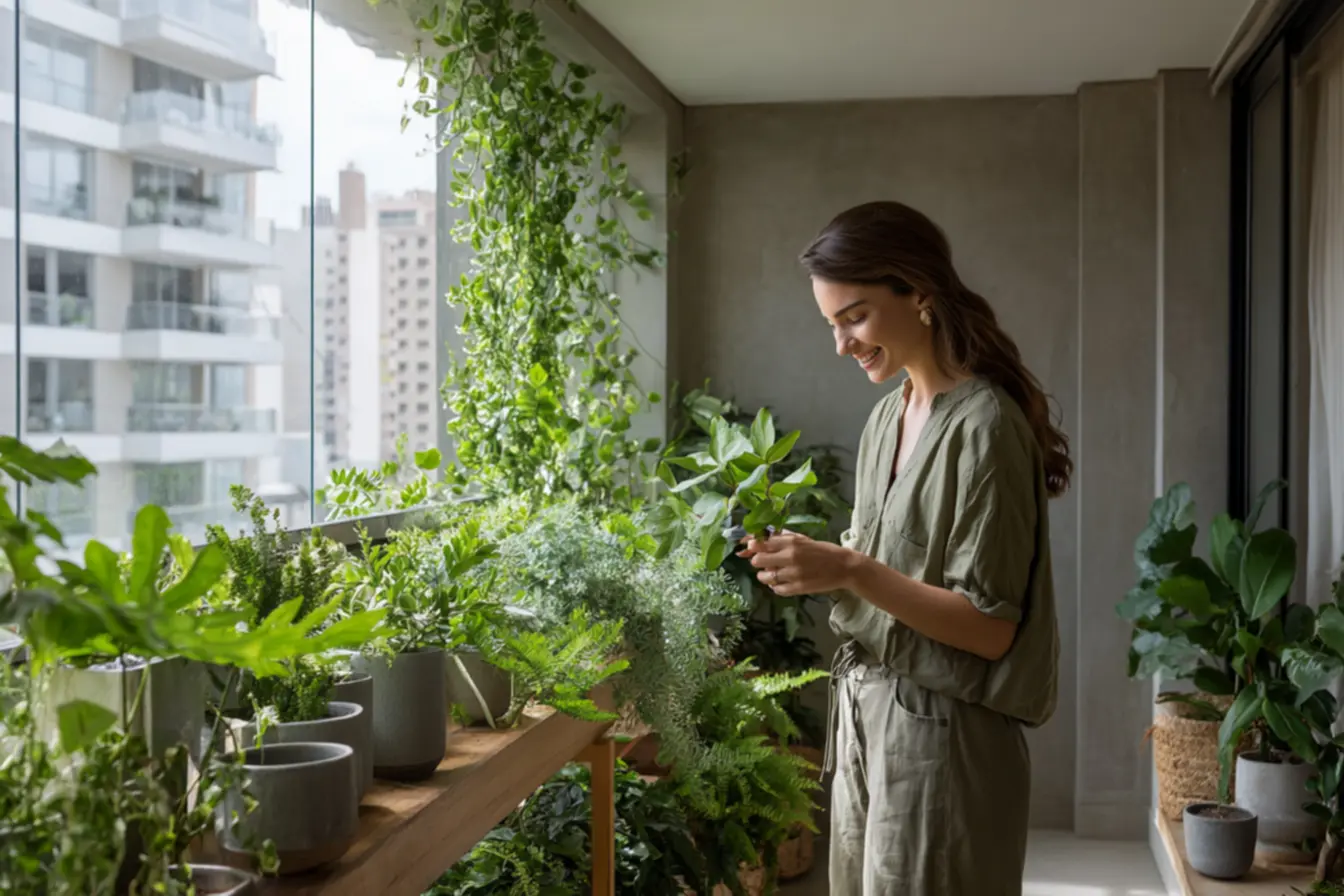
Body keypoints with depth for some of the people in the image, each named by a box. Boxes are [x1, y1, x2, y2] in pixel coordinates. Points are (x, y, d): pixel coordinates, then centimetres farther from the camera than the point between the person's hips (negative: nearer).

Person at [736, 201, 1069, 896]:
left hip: (941, 733, -8)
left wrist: (850, 571, -24)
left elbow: (991, 628, -18)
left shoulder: (984, 427, -17)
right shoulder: (889, 414, 9)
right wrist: (814, 559, -2)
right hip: (866, 709, 8)